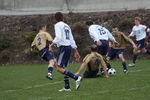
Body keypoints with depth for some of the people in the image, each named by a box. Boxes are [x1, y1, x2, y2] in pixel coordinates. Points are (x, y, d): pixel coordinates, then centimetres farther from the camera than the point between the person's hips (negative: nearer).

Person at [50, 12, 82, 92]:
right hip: (69, 47, 9)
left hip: (63, 47, -9)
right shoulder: (67, 26, 20)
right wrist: (76, 51, 22)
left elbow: (58, 37, -19)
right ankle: (67, 87, 11)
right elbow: (71, 39, 20)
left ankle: (76, 78, -21)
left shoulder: (58, 25, -3)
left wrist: (52, 44, -12)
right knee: (63, 67, 14)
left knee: (59, 68, -11)